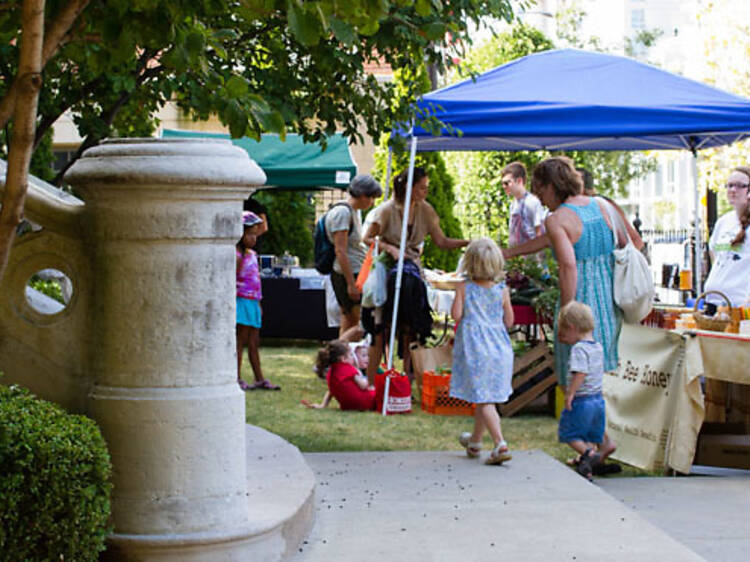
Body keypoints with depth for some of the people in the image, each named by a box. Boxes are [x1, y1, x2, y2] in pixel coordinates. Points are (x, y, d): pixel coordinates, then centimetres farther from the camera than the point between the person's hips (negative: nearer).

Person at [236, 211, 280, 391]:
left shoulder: (252, 254, 15)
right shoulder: (237, 255, -11)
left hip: (253, 301, 8)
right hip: (242, 300, -8)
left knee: (254, 342, 10)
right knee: (241, 340, -6)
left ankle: (260, 379, 11)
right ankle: (237, 378, -2)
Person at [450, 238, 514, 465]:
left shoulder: (464, 288, -6)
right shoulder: (502, 290, -1)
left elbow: (456, 314, -11)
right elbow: (509, 321, 3)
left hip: (473, 347, -3)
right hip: (498, 347, 3)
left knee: (484, 399, -5)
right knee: (485, 398, 16)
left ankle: (500, 444, -20)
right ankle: (475, 441, 34)